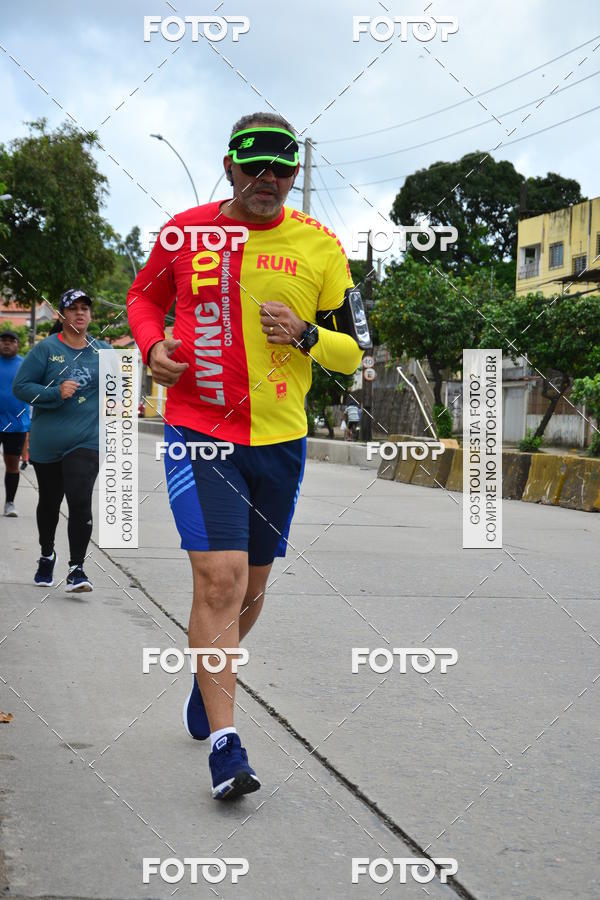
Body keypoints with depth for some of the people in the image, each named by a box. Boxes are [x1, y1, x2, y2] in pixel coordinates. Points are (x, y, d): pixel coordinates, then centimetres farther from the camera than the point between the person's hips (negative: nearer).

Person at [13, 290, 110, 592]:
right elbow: (20, 386, -7)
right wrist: (55, 393, -20)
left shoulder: (103, 350, 4)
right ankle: (47, 556, 40)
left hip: (86, 442, 0)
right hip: (47, 442, 0)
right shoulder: (46, 349, -5)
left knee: (80, 502, -15)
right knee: (49, 502, 16)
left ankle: (76, 569, -11)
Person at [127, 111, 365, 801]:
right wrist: (152, 345, -3)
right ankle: (223, 742, -14)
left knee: (250, 585, 15)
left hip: (279, 438, 3)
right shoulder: (185, 232, -1)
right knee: (219, 577, -17)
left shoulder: (318, 247, 1)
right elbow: (143, 296, 18)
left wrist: (306, 335, -15)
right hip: (198, 429, -3)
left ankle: (208, 676, 45)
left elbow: (354, 351, 6)